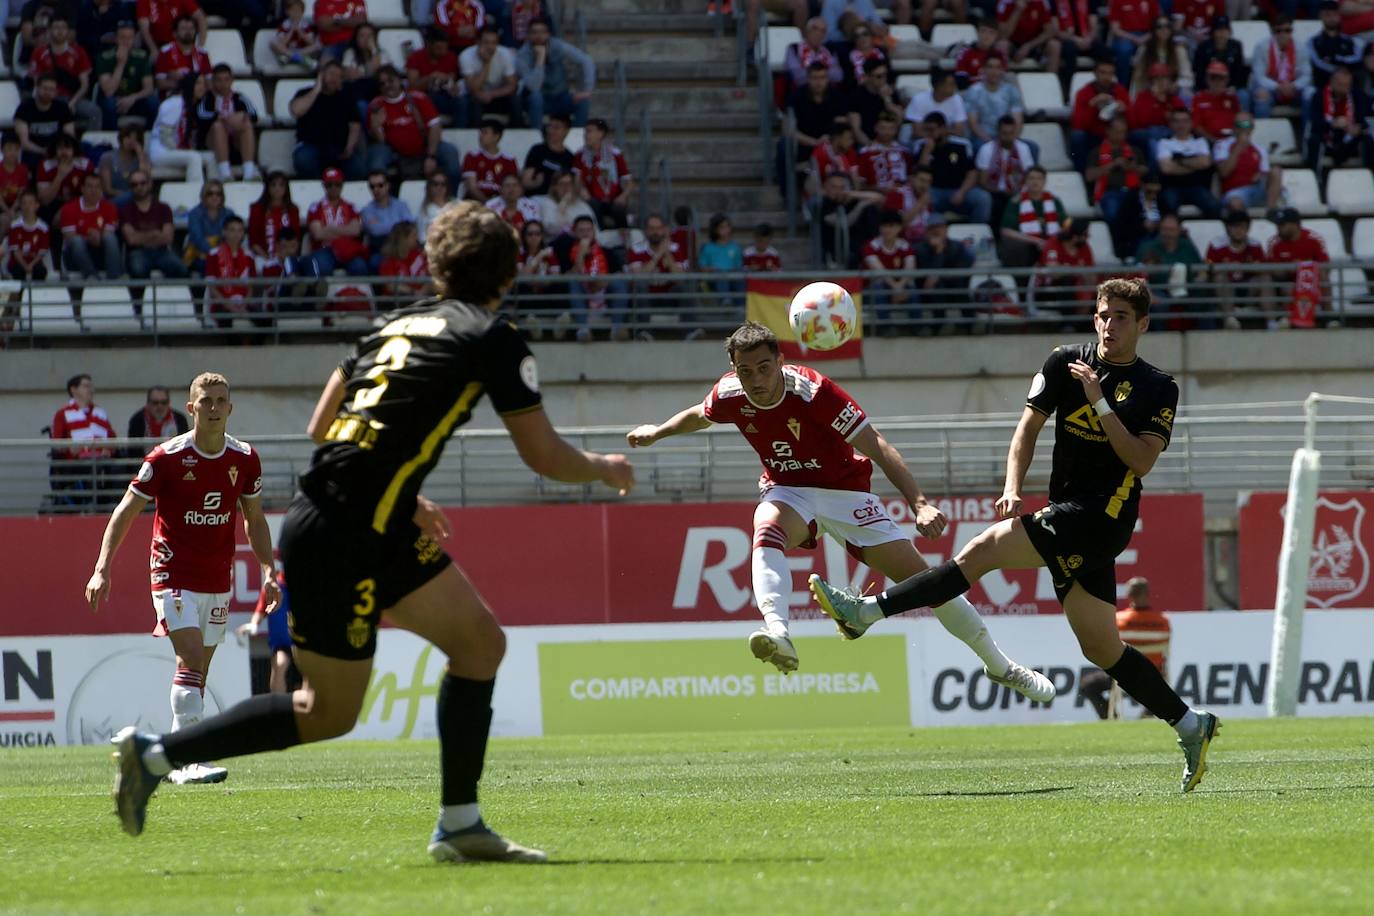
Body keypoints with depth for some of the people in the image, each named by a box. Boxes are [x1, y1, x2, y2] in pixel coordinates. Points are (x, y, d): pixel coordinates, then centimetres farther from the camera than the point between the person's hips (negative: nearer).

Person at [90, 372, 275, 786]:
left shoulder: (245, 459, 2)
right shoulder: (167, 458, -11)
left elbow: (254, 520, 15)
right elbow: (125, 512, -7)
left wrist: (267, 570, 4)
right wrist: (103, 569, -15)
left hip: (217, 581, 5)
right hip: (174, 576, -5)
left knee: (198, 671, 7)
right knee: (192, 660, -19)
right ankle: (190, 759, -23)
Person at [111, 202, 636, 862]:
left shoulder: (396, 325, 17)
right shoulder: (492, 338, -3)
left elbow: (321, 428, 20)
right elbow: (545, 456, -1)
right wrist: (604, 470, 19)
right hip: (349, 540, -8)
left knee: (479, 641, 10)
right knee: (328, 713, 0)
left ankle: (460, 826, 7)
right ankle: (156, 753, 1)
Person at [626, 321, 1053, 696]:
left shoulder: (813, 391, -27)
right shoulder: (729, 395, -14)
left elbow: (877, 447, -28)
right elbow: (699, 415, 16)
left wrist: (919, 503, -35)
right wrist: (657, 431, 12)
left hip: (844, 490, -2)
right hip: (787, 491, 2)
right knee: (767, 528, -36)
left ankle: (999, 666, 11)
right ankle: (778, 634, -57)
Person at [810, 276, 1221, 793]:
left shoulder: (1159, 390, -1)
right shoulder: (1067, 363, 11)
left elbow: (1141, 461, -11)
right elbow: (1028, 428, 11)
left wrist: (1100, 403, -17)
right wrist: (1013, 488, -4)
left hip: (1102, 517, -7)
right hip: (1068, 518, 7)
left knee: (985, 548, -20)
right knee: (1102, 650, 5)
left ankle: (868, 611, -23)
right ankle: (1191, 726, 14)